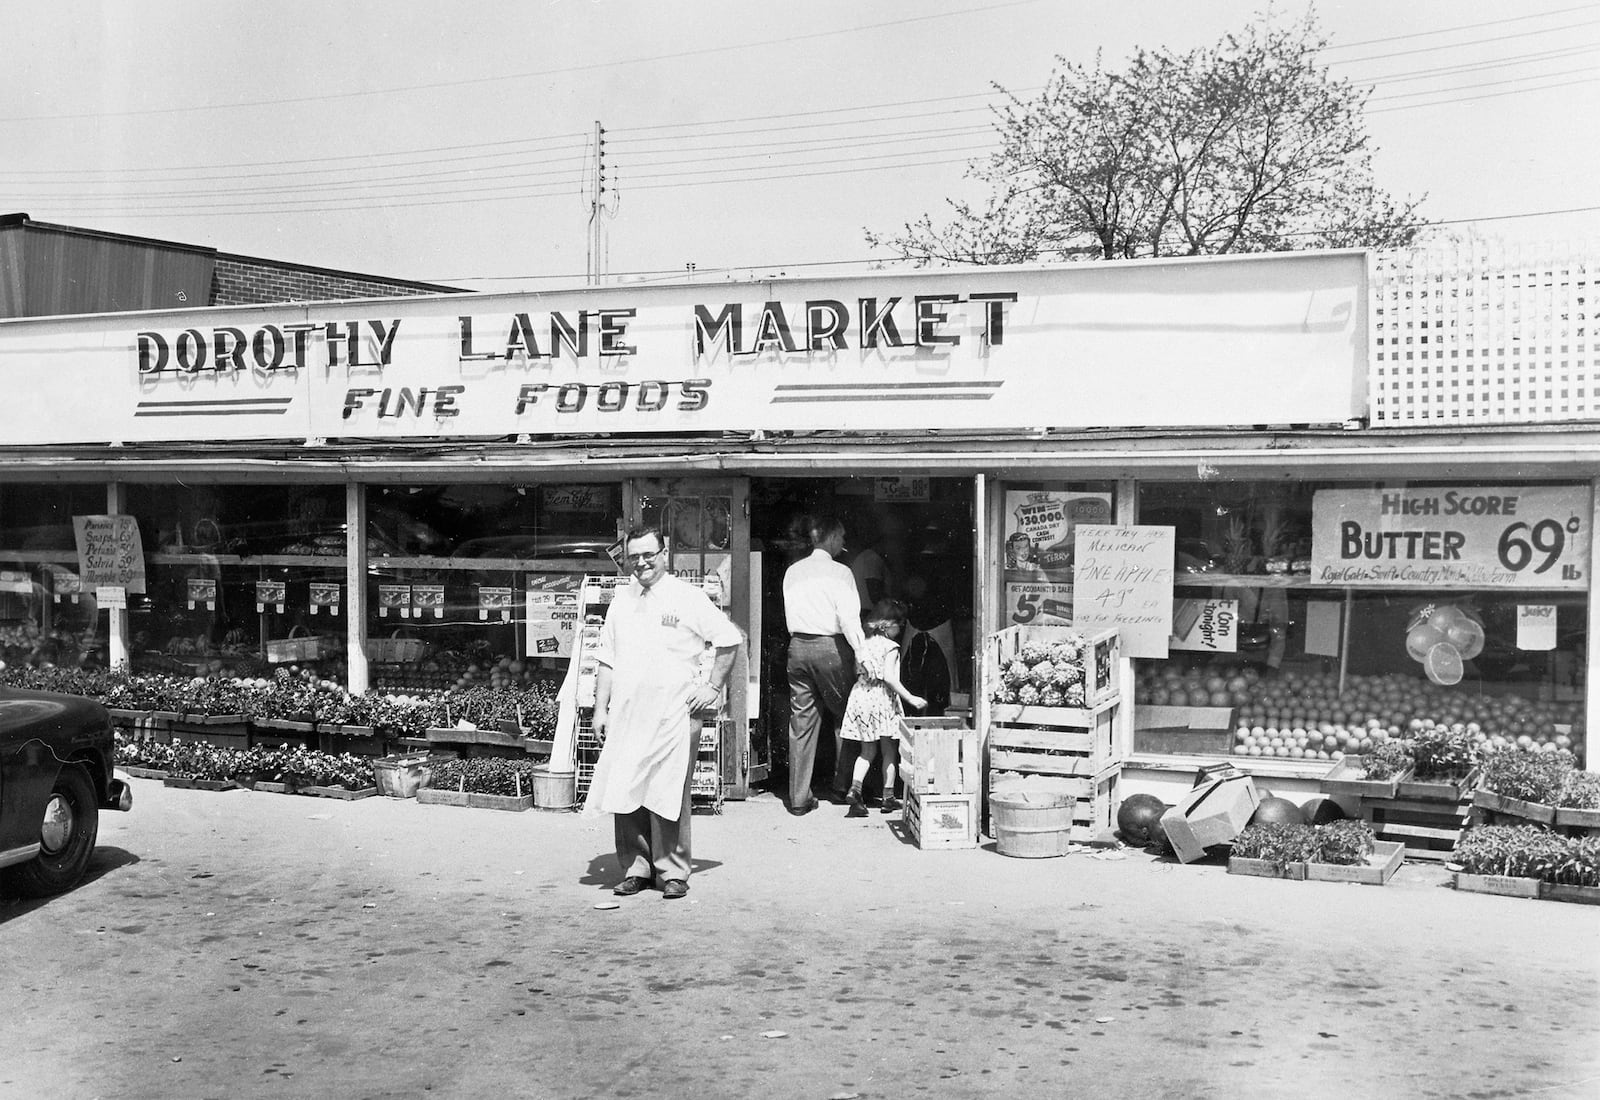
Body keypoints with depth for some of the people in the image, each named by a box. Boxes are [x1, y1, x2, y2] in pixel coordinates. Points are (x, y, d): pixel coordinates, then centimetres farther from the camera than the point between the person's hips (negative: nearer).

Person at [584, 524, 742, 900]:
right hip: (625, 714, 4)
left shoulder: (688, 598, 0)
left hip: (674, 714, -4)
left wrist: (713, 686, 0)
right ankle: (635, 868, 14)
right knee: (625, 793, 2)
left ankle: (673, 872, 9)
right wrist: (600, 709, 9)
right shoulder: (621, 601, 13)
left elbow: (730, 640, 4)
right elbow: (607, 660, 15)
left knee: (668, 795, -2)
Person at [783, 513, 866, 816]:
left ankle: (799, 797, 7)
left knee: (801, 721, 6)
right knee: (844, 715, 14)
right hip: (831, 646, -5)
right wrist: (863, 651, -15)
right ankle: (842, 783, 20)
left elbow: (789, 613, 12)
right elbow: (849, 617, -15)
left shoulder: (792, 572, 9)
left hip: (797, 646, 5)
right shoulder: (839, 573, -8)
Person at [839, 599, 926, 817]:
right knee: (889, 751, 9)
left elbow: (858, 674, 10)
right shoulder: (890, 647, -11)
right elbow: (889, 677, -20)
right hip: (883, 700, -5)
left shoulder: (863, 644, 8)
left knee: (867, 751, 11)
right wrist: (910, 698, -19)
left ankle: (855, 787, -10)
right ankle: (888, 796, 11)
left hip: (861, 697, 5)